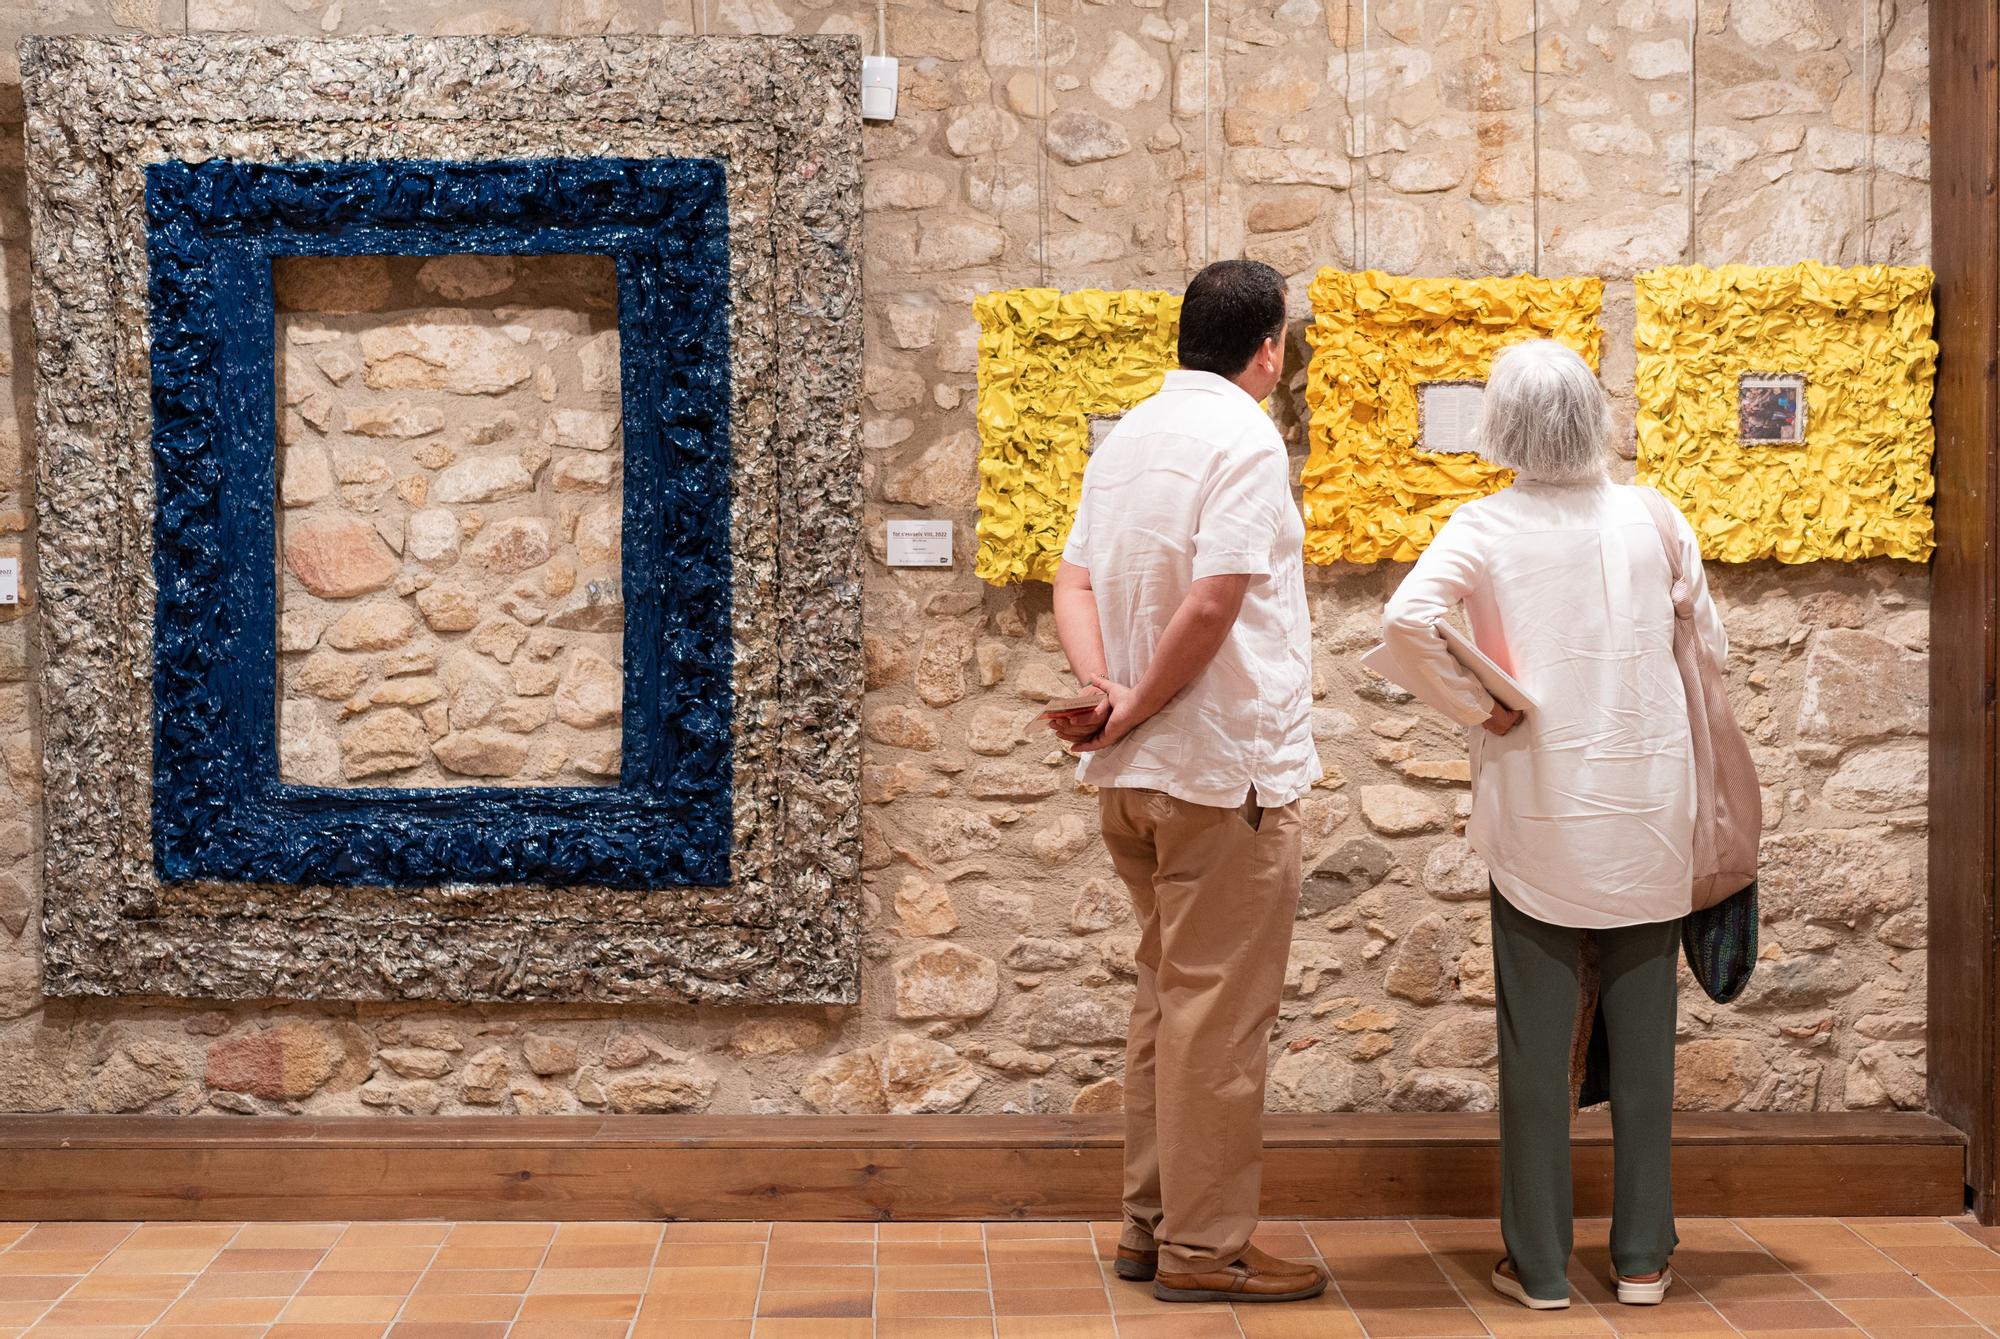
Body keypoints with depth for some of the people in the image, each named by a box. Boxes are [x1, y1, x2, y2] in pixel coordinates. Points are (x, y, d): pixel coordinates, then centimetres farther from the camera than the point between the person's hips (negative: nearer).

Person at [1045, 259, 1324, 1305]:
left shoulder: (1126, 436, 13)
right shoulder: (1245, 441, -13)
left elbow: (1075, 581, 8)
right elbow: (1212, 604, -21)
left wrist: (1102, 690, -5)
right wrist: (1138, 707, -11)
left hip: (1136, 775, 9)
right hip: (1226, 764, -8)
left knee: (1167, 996, 16)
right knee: (1220, 1009, -2)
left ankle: (1149, 1223, 21)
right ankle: (1204, 1246, 3)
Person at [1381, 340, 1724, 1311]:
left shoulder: (1487, 526, -7)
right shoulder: (1652, 519, 1)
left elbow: (1407, 620, -22)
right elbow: (1709, 644, 8)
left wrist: (1477, 708, -9)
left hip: (1540, 813, -2)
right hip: (1650, 808, 2)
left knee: (1536, 1043, 6)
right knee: (1642, 1038, 10)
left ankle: (1540, 1265, 11)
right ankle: (1642, 1256, 17)